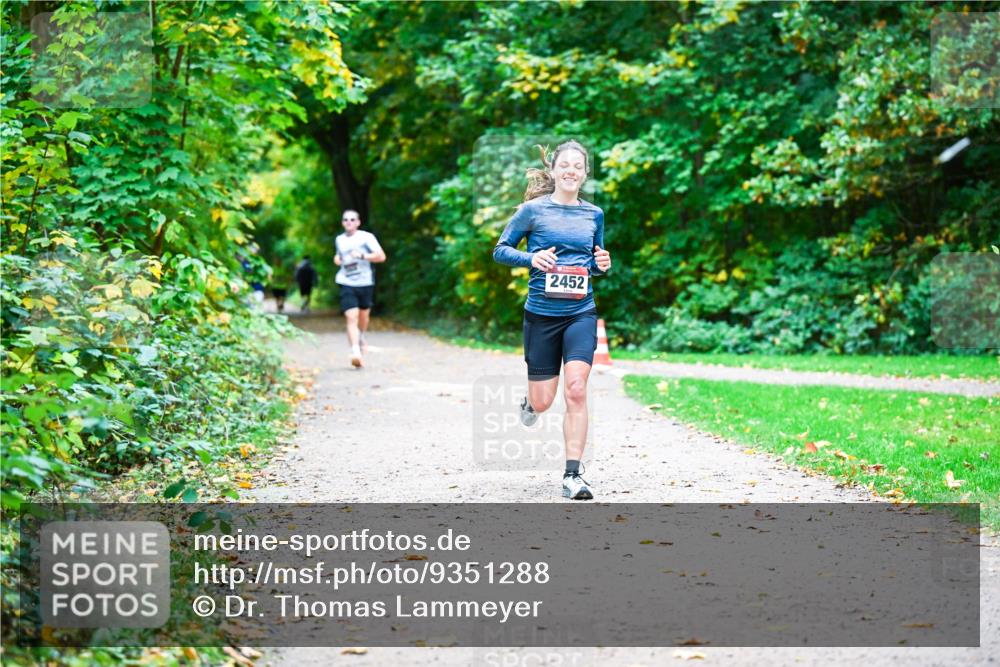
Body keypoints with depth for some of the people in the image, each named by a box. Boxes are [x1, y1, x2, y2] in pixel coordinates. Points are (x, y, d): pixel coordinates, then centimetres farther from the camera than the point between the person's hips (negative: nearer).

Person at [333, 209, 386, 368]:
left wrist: (362, 256, -21)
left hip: (365, 283, 0)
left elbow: (381, 256, -9)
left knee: (363, 314, 16)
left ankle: (361, 338, 48)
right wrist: (337, 259, 6)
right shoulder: (340, 240, 9)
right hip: (347, 283, 1)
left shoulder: (366, 237, -4)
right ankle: (356, 352, -25)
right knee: (351, 317, -16)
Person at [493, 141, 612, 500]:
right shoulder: (533, 210, -2)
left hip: (581, 313, 2)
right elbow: (500, 250, 2)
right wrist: (531, 258, -16)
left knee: (576, 389, -16)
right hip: (541, 314, -1)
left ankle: (572, 475, -10)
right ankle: (530, 401, 45)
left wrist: (602, 265, -2)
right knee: (543, 402, 5)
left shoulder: (594, 214, 8)